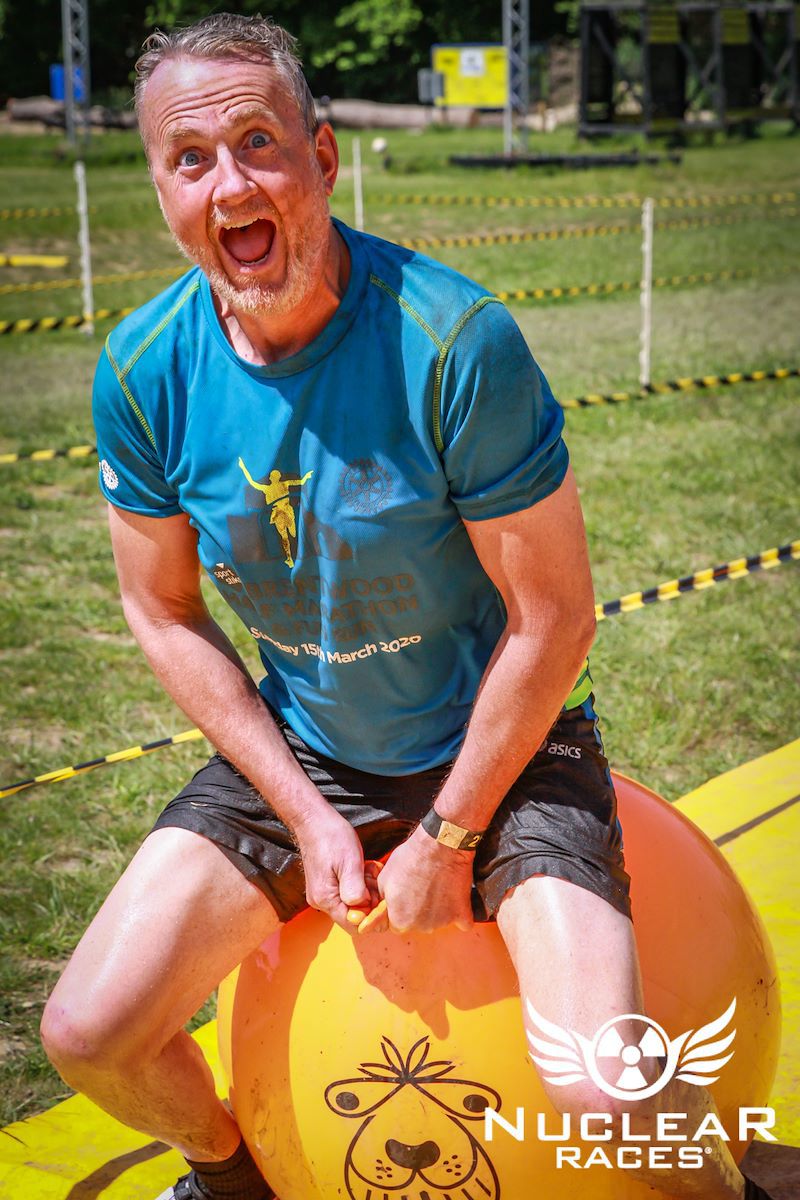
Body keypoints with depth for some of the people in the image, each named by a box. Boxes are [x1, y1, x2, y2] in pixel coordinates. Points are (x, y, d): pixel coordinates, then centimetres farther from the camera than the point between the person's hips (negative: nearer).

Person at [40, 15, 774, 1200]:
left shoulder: (454, 339, -25)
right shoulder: (143, 372, -12)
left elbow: (555, 616, -18)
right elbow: (166, 613, 0)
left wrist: (447, 840, -12)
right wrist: (304, 815, -6)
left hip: (500, 745, -4)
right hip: (293, 756, 4)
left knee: (606, 1094, -23)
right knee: (88, 1035, -5)